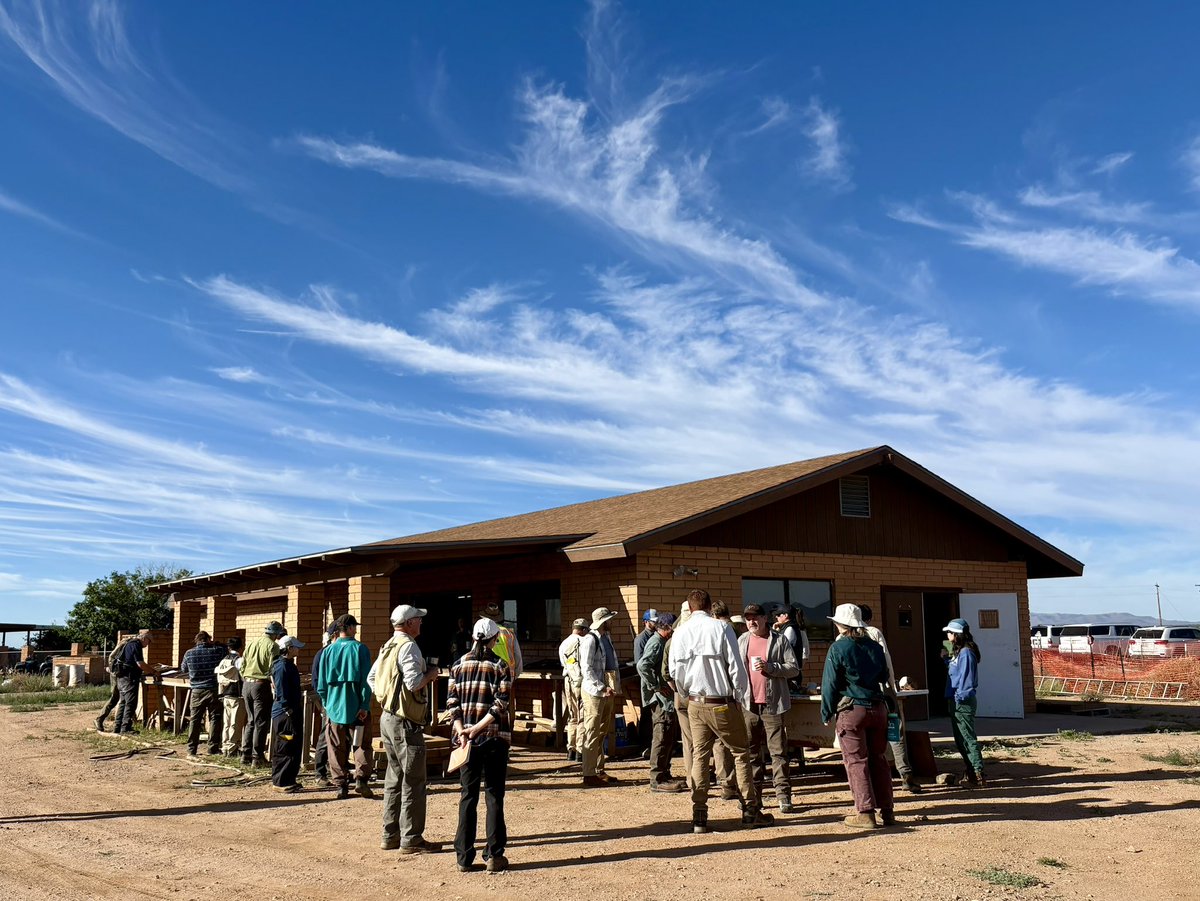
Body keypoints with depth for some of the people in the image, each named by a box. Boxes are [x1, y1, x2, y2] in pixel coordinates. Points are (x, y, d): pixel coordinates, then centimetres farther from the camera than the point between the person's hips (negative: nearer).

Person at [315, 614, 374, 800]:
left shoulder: (328, 651, 3)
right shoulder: (359, 648, -6)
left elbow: (321, 683, 6)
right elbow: (366, 679, -11)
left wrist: (326, 704, 16)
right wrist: (365, 705, -8)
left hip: (335, 707, 3)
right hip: (356, 707, -2)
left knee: (337, 748, 9)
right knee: (362, 744, 6)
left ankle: (341, 785, 10)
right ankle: (362, 779, -8)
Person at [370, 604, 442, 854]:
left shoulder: (387, 646, 12)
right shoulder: (408, 646, -16)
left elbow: (371, 678, 18)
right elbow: (413, 682, -24)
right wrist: (430, 674, -7)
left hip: (387, 719, 10)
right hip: (406, 723, -9)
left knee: (395, 778, 16)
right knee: (413, 782, -2)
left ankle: (390, 836, 21)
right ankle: (411, 839, 1)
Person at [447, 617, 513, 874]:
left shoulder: (459, 666, 6)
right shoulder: (500, 666, -4)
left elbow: (452, 703, -1)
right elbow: (501, 704, -13)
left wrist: (462, 731, -7)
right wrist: (478, 728, -14)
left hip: (466, 739, 3)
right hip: (495, 738, -3)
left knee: (468, 796, 9)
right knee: (495, 796, 6)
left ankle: (464, 857, 10)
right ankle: (494, 856, 6)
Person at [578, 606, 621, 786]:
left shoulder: (606, 638, 13)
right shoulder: (590, 640, -13)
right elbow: (586, 669, -18)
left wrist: (613, 689, 13)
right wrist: (602, 688, -20)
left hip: (607, 691, 9)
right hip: (594, 691, -9)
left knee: (602, 733, 14)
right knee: (592, 734, -5)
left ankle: (599, 771, 22)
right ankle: (589, 774, -2)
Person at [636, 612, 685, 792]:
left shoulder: (664, 642, 18)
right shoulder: (656, 643, -14)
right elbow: (642, 665, -28)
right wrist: (656, 687, -22)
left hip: (667, 698, 11)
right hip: (660, 697, -11)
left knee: (671, 736, 15)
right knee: (662, 737, -9)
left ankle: (664, 775, 23)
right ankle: (657, 780, -5)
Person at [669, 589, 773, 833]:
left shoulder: (680, 634, 0)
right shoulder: (721, 628, -11)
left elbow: (675, 671, 3)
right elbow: (735, 666, -11)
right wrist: (740, 695, 1)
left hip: (695, 703, 4)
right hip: (723, 703, -4)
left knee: (699, 756, 10)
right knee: (740, 752, 8)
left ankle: (699, 817, 9)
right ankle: (750, 811, 10)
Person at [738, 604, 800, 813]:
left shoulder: (779, 640, 1)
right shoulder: (741, 641, 11)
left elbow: (794, 668, -2)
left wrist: (770, 667, -16)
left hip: (773, 703, -3)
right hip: (748, 703, 3)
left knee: (778, 751, -2)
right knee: (751, 752, 9)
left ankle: (783, 796, 1)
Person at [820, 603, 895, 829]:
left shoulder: (838, 648, -8)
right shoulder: (875, 647, 7)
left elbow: (830, 684, -7)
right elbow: (884, 677, 18)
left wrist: (827, 714, 0)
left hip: (851, 710, -5)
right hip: (877, 708, 5)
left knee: (856, 761, 0)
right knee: (878, 759, 12)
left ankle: (866, 813, -2)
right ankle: (887, 811, 15)